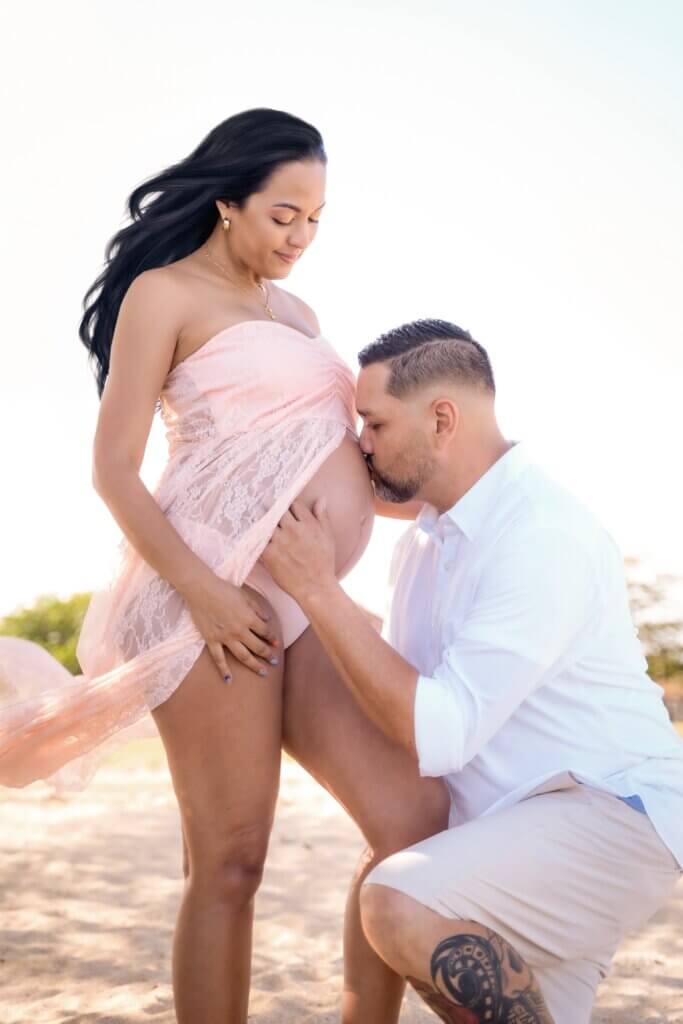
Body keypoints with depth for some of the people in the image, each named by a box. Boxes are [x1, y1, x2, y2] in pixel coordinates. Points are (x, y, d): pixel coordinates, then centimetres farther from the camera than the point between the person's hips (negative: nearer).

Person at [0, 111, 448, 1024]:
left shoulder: (293, 311, 26)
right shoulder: (163, 293, 4)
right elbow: (114, 470, -4)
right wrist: (202, 592, -16)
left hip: (300, 606, 7)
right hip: (213, 588, -7)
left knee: (418, 820, -4)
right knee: (229, 864, -6)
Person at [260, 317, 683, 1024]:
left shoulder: (544, 536, -21)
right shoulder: (424, 540, 8)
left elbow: (435, 734, -25)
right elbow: (391, 688, 21)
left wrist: (318, 590, -21)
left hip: (608, 812, -9)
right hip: (505, 824, 9)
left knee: (399, 909, -29)